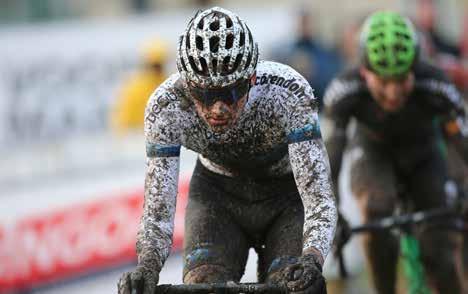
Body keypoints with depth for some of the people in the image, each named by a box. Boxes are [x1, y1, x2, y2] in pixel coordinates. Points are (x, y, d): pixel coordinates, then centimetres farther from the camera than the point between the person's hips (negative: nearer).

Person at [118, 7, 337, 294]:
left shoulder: (288, 93, -36)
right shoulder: (166, 106, -31)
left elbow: (320, 200, -38)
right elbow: (158, 212, -28)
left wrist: (312, 260, -57)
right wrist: (147, 266, -48)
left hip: (288, 195, -1)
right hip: (217, 194, 1)